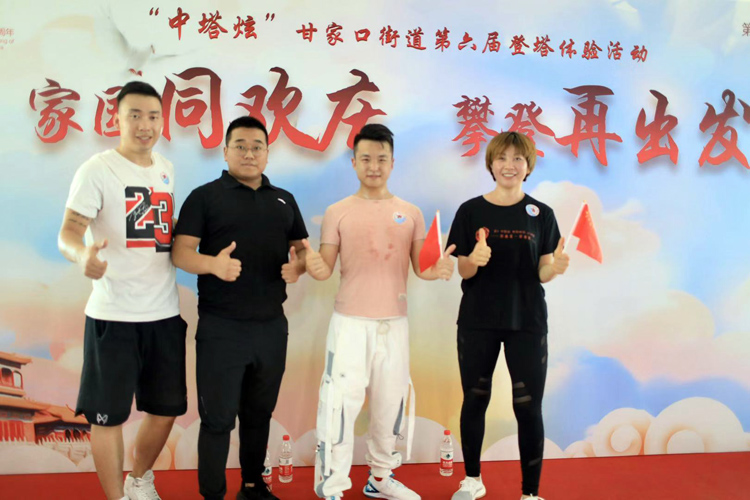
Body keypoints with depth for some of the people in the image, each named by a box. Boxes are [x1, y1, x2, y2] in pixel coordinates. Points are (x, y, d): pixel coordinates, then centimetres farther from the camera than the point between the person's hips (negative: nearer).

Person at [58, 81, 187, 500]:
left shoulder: (167, 169, 11)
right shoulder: (97, 170, -8)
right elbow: (68, 233, -16)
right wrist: (83, 255, -37)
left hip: (165, 312, 6)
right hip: (114, 315, -6)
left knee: (166, 409, 16)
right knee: (109, 415, 5)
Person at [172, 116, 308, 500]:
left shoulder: (284, 200, 12)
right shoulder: (205, 196, -2)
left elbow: (302, 249, 15)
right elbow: (180, 253, -9)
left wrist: (298, 267, -8)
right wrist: (214, 263, -29)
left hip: (271, 326, 5)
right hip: (220, 327, -4)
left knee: (259, 413, 17)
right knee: (217, 417, 3)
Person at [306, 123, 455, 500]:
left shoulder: (411, 214, 6)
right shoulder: (337, 213, 1)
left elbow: (422, 267, 4)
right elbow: (326, 269, -1)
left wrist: (438, 270, -18)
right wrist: (315, 267, -24)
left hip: (395, 323, 3)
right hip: (351, 322, -3)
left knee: (392, 403, 12)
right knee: (339, 403, -6)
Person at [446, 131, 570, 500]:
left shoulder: (541, 214, 2)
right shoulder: (470, 211, 0)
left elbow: (542, 274, 1)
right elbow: (461, 271, -1)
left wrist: (556, 267, -21)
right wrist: (474, 259, -23)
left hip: (527, 322, 0)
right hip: (477, 321, 1)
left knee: (528, 407, 1)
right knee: (474, 401, 12)